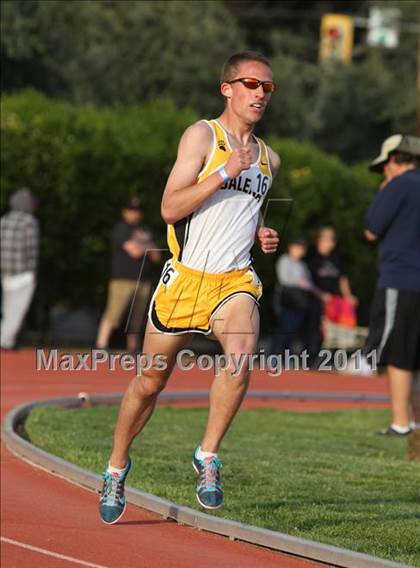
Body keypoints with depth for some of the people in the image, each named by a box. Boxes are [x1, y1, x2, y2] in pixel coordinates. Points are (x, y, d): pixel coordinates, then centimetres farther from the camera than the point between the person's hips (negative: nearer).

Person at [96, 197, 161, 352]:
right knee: (112, 316, -15)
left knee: (136, 321, 7)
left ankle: (132, 350, 14)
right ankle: (100, 348, -20)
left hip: (143, 281, 7)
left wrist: (142, 247, -2)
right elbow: (134, 251, -13)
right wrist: (148, 246, 6)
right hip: (123, 279, -7)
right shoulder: (121, 229, -1)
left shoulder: (145, 232, 21)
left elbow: (156, 256, 15)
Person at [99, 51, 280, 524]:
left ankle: (208, 456, -14)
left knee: (242, 355, -28)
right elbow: (170, 209, -12)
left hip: (235, 280, 3)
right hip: (186, 276, -3)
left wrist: (261, 235, 11)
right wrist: (224, 173, -19)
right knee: (150, 381, 7)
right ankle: (117, 466, 29)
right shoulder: (202, 135, -3)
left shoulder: (268, 158, 15)